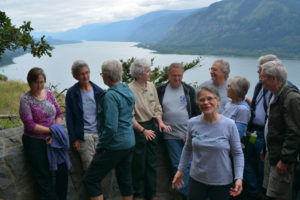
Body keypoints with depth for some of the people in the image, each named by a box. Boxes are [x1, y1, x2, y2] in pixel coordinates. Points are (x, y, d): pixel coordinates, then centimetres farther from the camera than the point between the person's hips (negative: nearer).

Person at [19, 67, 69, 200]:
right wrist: (51, 130, -16)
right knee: (44, 177, 2)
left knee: (63, 170, 2)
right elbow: (30, 125, -15)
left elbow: (59, 114, 5)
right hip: (35, 143, -5)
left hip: (53, 140, 5)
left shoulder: (49, 94, 4)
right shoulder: (25, 100, -11)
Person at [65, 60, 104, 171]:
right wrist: (74, 139, -3)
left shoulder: (98, 91, 4)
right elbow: (69, 118, 1)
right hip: (84, 136, -2)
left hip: (99, 133, 2)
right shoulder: (71, 93, -1)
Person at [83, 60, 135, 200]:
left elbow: (110, 128, -25)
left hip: (115, 146, -9)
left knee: (90, 180, 2)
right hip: (129, 143, 9)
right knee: (125, 180, 19)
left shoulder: (110, 95, -20)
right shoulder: (128, 91, 8)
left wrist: (99, 147, -13)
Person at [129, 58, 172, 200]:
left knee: (152, 163, 13)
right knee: (139, 164, 6)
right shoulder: (130, 90, -16)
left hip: (151, 126, 6)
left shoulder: (151, 86, 4)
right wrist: (143, 130, -18)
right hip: (138, 129, -6)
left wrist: (160, 122, -4)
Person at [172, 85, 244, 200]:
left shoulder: (229, 125, -12)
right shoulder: (192, 123, -5)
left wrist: (239, 178, -14)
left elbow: (237, 153, -6)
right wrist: (181, 170, 12)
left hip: (222, 182, -2)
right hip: (196, 179, 2)